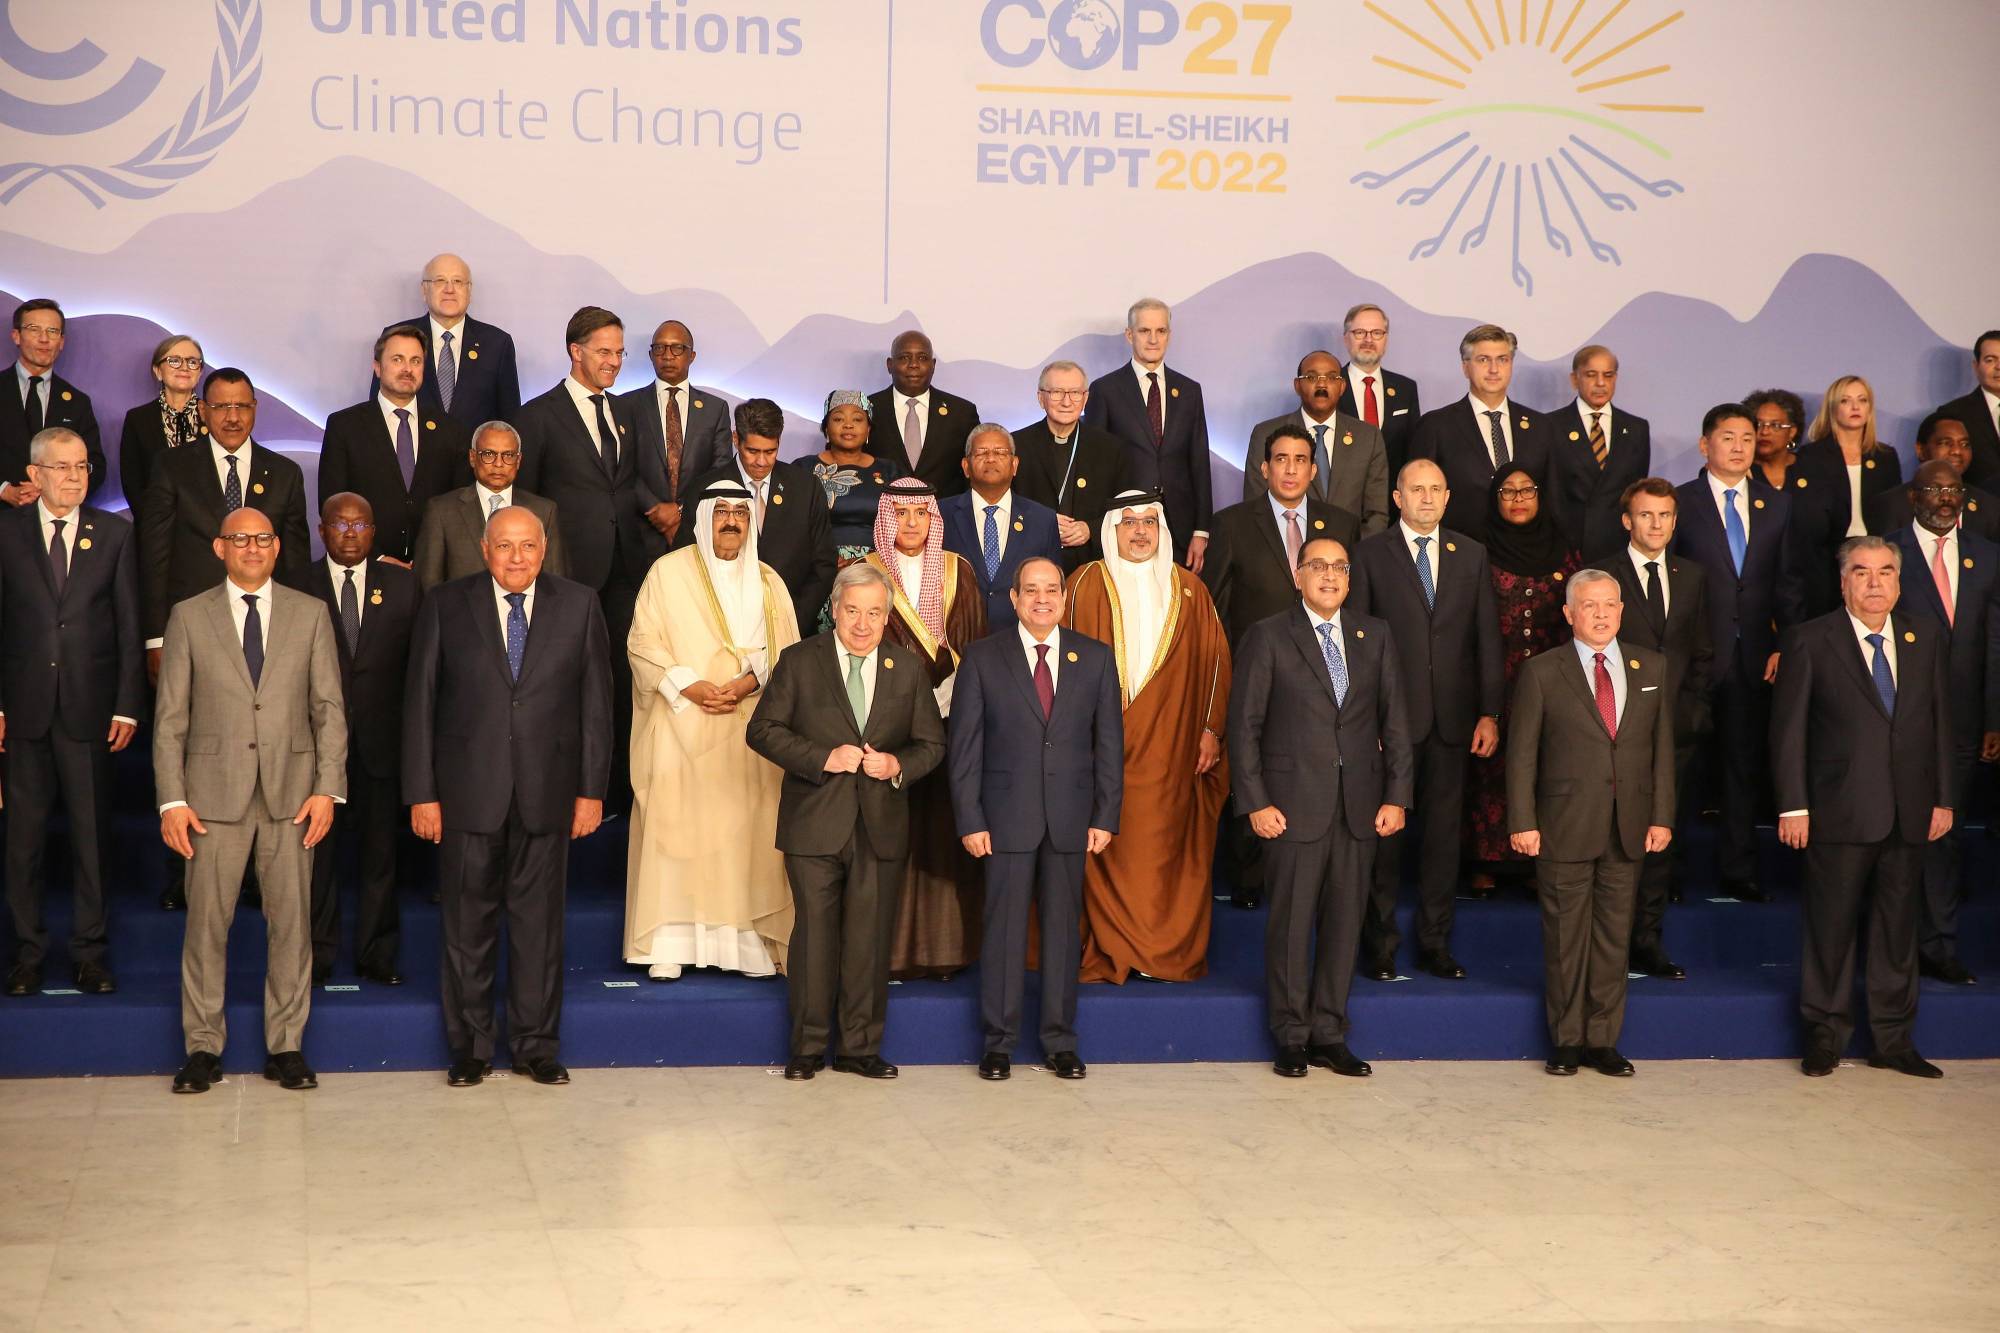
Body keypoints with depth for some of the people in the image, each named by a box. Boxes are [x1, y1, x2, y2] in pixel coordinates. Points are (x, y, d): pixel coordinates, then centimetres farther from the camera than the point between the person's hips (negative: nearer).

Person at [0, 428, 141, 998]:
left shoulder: (114, 534, 5)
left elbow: (130, 626, 4)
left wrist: (127, 706, -2)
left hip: (90, 706, 0)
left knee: (92, 833, 4)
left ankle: (90, 951, 13)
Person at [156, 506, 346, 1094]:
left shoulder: (310, 614, 8)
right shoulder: (189, 617, 5)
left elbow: (329, 708, 5)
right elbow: (170, 716, 3)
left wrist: (328, 787, -4)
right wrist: (171, 799, -4)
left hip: (291, 792, 1)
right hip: (214, 793, -1)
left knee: (291, 921, 4)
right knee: (206, 921, 2)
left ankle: (286, 1045, 13)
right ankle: (203, 1046, 13)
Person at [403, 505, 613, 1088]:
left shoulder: (579, 606, 5)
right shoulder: (445, 606, 2)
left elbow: (596, 703, 5)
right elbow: (420, 704, 2)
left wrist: (592, 790, 1)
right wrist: (422, 793, -3)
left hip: (547, 793, 1)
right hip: (468, 793, 0)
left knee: (539, 920, 6)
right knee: (468, 923, 6)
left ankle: (537, 1045, 17)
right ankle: (470, 1048, 18)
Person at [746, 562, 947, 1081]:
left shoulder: (907, 671, 9)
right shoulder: (800, 663, 2)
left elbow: (932, 743, 13)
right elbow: (763, 730, -2)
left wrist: (899, 764, -9)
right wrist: (824, 758, -14)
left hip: (882, 826, 2)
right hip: (815, 824, -2)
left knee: (870, 938, 4)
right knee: (815, 934, 1)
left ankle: (860, 1047, 14)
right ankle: (808, 1047, 12)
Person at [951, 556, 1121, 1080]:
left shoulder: (1095, 659, 8)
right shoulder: (982, 658, 2)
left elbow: (1109, 742, 7)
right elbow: (964, 745, 1)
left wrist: (1105, 817, 0)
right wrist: (970, 820, -6)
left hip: (1070, 819, 2)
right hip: (1006, 817, -2)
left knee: (1063, 928, 6)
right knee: (1004, 929, 1)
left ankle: (1060, 1043, 15)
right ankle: (998, 1044, 10)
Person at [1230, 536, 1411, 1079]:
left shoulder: (1375, 636, 11)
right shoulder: (1268, 637, 0)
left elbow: (1394, 720, 11)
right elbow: (1244, 725, -2)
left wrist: (1396, 795, 3)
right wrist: (1256, 802, -8)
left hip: (1360, 805, 3)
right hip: (1294, 804, -3)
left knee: (1345, 919, 6)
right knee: (1291, 921, 1)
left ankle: (1329, 1034, 16)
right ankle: (1292, 1037, 12)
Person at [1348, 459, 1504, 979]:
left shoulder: (1471, 555, 10)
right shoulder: (1371, 554, 1)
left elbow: (1487, 637, 8)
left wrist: (1490, 713, 2)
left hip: (1452, 719, 3)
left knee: (1444, 830, 7)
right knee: (1384, 832, 2)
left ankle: (1435, 943, 17)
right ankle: (1379, 945, 11)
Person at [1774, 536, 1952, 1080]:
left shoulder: (1927, 640, 9)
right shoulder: (1810, 641, -3)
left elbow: (1940, 724, 12)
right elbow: (1788, 729, -4)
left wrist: (1943, 799, 7)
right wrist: (1793, 806, -9)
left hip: (1908, 814, 4)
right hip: (1840, 811, -3)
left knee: (1898, 929, 9)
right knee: (1831, 928, 3)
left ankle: (1893, 1041, 19)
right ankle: (1825, 1035, 17)